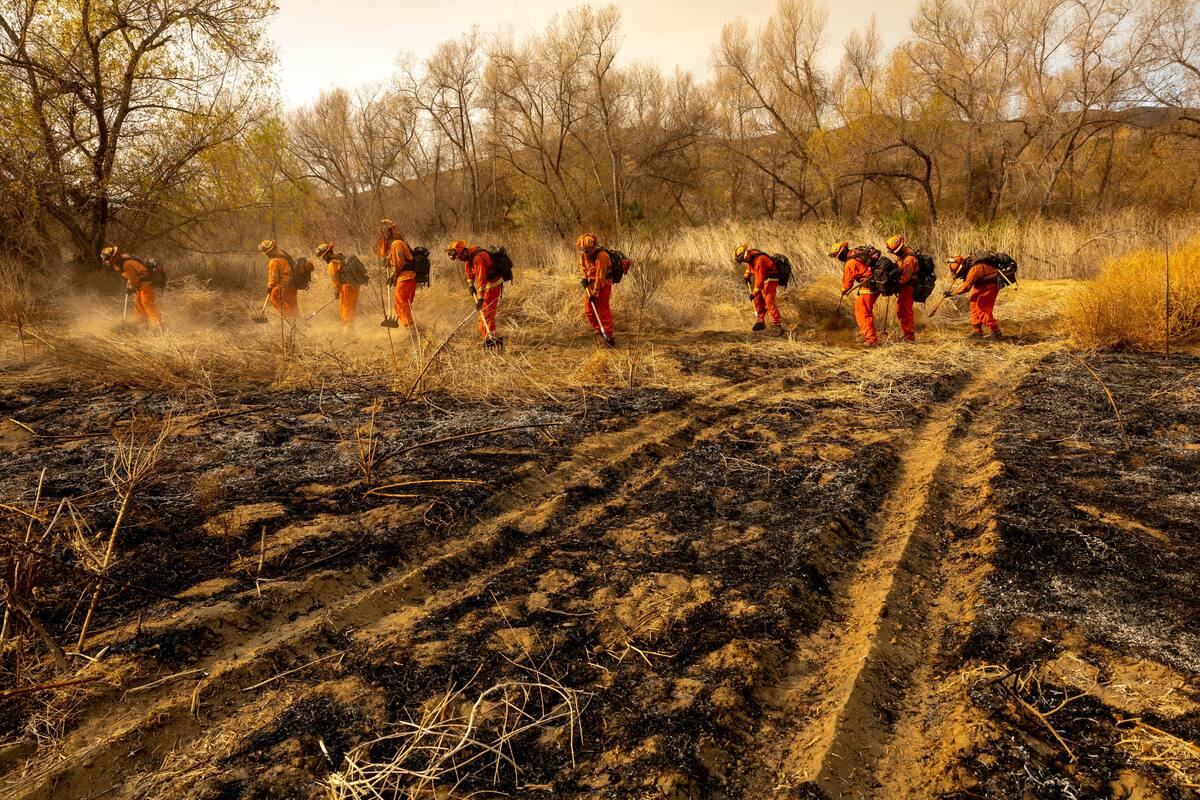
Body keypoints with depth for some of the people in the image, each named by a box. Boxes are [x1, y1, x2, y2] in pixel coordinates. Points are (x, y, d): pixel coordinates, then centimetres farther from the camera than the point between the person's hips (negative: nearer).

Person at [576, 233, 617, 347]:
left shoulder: (601, 255, -25)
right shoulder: (583, 253, -1)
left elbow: (600, 276, -25)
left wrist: (595, 293, -24)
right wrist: (583, 278, -1)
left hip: (602, 284, -8)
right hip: (589, 284, 8)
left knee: (603, 310, -12)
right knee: (589, 311, 9)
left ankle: (609, 337, -9)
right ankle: (599, 331, 26)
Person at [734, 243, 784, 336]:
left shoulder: (759, 261, -30)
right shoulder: (751, 256, -1)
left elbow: (760, 279, -28)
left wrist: (754, 293, -21)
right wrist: (746, 276, 15)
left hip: (770, 280, -10)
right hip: (763, 279, 10)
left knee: (769, 302, -18)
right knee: (758, 300, 12)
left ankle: (778, 326, -20)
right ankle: (761, 322, 23)